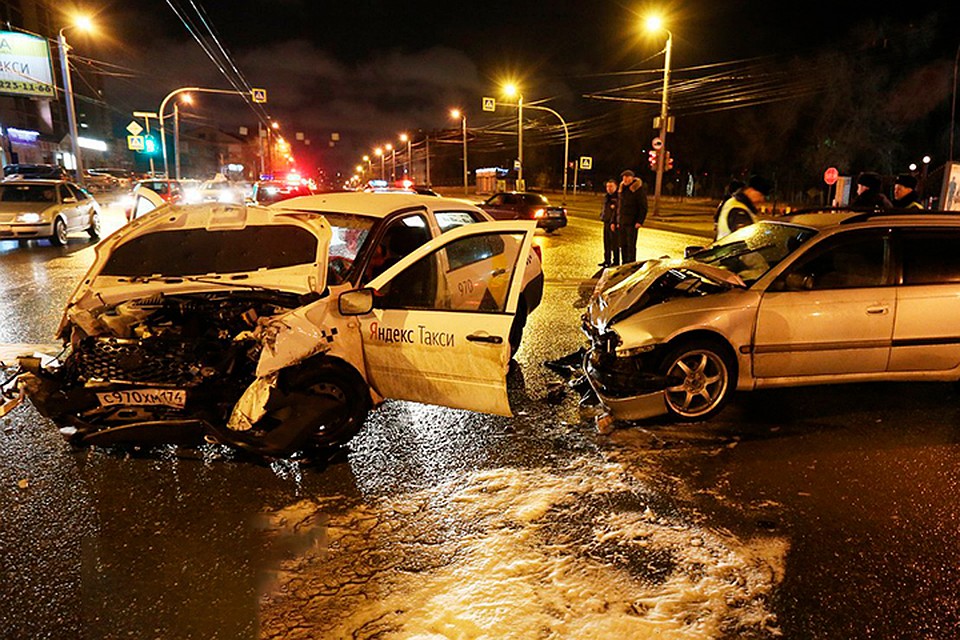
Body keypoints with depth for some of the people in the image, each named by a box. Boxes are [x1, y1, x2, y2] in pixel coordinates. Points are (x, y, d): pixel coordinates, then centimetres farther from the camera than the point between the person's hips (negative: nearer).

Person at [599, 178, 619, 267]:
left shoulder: (618, 197, -12)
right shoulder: (606, 196, 15)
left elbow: (618, 211, -18)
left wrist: (613, 222, -23)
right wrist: (602, 216, 15)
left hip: (614, 223, -8)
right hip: (606, 222, 9)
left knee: (614, 244, -4)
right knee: (606, 243, 14)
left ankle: (616, 262, 3)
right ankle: (607, 261, 24)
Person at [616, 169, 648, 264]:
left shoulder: (638, 189, -6)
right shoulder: (621, 189, 15)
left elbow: (643, 207, -9)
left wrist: (640, 221, -16)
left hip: (632, 223, -7)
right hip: (622, 222, 7)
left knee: (631, 245, -7)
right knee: (623, 245, 9)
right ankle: (624, 264, 17)